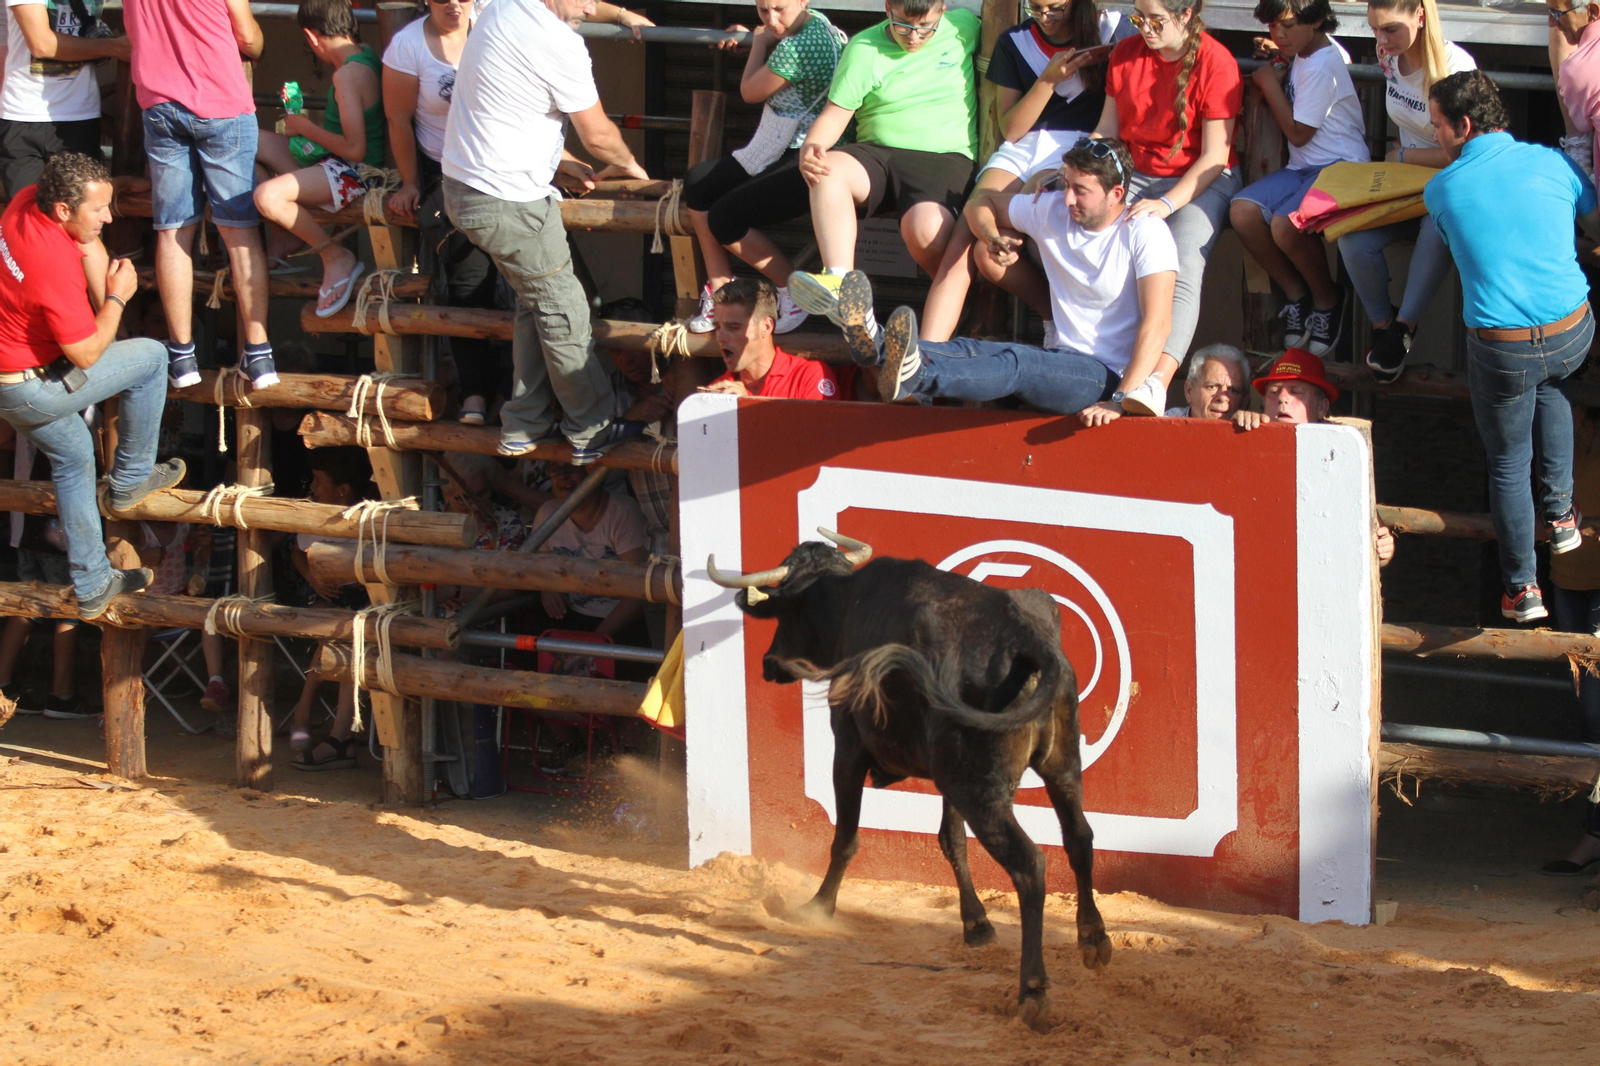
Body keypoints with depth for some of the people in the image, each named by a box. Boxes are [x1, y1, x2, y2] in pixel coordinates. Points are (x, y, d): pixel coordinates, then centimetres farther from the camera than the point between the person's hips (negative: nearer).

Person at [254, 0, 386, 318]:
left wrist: (306, 127, -13)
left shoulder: (348, 76, -24)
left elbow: (354, 149, -26)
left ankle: (336, 257, -9)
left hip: (355, 172, -11)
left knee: (268, 197, -31)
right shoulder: (364, 54, 5)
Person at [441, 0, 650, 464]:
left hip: (461, 183, 10)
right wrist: (627, 164, 11)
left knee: (537, 303, 20)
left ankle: (524, 426, 25)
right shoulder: (557, 43, -21)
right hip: (509, 203, -9)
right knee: (562, 310, 3)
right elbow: (597, 133, -9)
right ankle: (591, 433, 12)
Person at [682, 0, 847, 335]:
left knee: (724, 218, -16)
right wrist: (753, 39, 12)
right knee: (696, 183, 8)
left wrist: (760, 41, 4)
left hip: (805, 163, -11)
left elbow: (750, 92, -8)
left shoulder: (796, 49, -25)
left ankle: (793, 291, 3)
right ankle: (719, 287, 11)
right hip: (784, 153, 11)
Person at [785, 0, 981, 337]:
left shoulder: (964, 28, 7)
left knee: (925, 228, -35)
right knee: (830, 170, -33)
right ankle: (840, 286, -47)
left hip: (945, 157, -2)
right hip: (877, 154, 2)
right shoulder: (863, 48, 4)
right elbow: (834, 115, -1)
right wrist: (811, 148, -24)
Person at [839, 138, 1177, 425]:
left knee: (1018, 363, -35)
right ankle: (878, 345, -49)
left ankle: (916, 374, -61)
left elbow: (1157, 324, -18)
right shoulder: (1051, 213, 11)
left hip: (1109, 375, -7)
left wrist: (1120, 401, -27)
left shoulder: (1145, 232, -8)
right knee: (970, 350, -22)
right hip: (1064, 361, 7)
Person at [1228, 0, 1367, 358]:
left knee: (1285, 224, -34)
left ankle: (1327, 299, -5)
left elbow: (1298, 133, -12)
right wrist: (1276, 61, 12)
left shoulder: (1322, 67, -16)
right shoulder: (1303, 53, 12)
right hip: (1303, 167, 9)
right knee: (1243, 211, -17)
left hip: (1340, 167, -9)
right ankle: (1296, 294, 0)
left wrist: (1270, 84, -4)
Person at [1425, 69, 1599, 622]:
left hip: (1503, 350, -2)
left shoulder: (1441, 190, -4)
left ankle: (1521, 587, 20)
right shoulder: (1552, 164, -1)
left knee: (1508, 462, 17)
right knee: (1550, 388, 37)